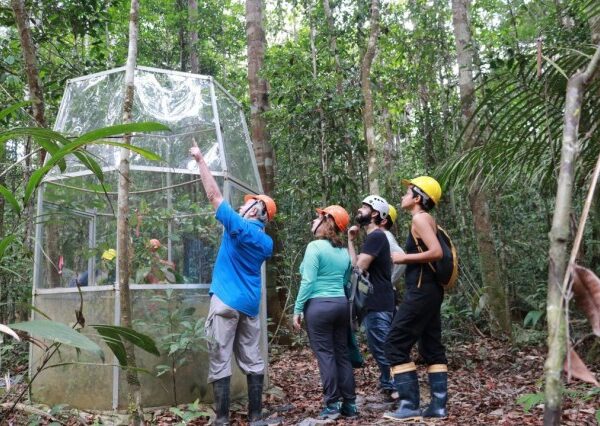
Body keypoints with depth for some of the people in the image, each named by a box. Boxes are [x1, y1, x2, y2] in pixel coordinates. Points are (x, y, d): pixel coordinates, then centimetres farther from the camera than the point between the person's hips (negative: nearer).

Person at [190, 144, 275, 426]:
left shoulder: (238, 225, -7)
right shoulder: (267, 243, 9)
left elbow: (214, 195, -4)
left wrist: (200, 159, 3)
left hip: (226, 302, -6)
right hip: (251, 304, 7)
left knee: (220, 362, -1)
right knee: (252, 361, 9)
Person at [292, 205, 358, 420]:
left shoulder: (315, 247, -10)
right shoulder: (344, 252, 11)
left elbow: (308, 282, -14)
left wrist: (298, 308, -9)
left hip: (319, 305, -7)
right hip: (341, 304, 7)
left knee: (325, 355, -1)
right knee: (342, 354, 10)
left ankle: (332, 406, 2)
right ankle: (350, 405, 14)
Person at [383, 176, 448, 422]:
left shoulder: (419, 218, -11)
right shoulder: (427, 220, 17)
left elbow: (436, 252, -23)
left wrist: (405, 258, -15)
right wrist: (408, 257, 12)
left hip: (421, 291, -10)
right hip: (430, 290, 10)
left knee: (396, 345, -5)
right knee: (432, 348, 11)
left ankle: (410, 406, -3)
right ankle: (438, 406, 14)